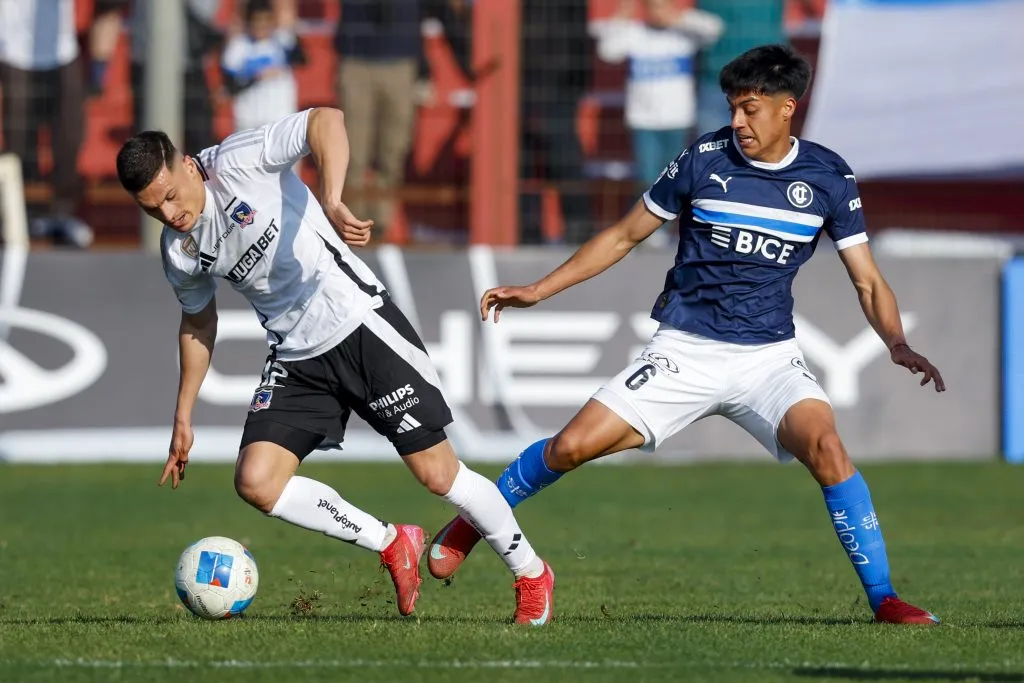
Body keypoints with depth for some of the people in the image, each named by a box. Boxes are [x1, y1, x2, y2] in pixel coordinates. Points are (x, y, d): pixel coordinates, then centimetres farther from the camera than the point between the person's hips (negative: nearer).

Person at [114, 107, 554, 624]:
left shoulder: (236, 163, -18)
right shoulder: (179, 253, 0)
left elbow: (326, 119, -31)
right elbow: (197, 321, 19)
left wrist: (332, 202, -46)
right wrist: (183, 418, 20)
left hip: (358, 325, -6)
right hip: (295, 360, 6)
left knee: (437, 472, -3)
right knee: (255, 481, -13)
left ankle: (531, 573, 19)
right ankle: (392, 544, 5)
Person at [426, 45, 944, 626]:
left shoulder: (828, 176, -1)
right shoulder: (705, 159, -3)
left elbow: (868, 280, 3)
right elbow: (627, 235, 8)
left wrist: (899, 345, -16)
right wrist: (538, 291, 6)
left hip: (770, 354, 0)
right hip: (685, 350, 0)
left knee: (825, 446, -28)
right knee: (572, 446, -9)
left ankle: (883, 596, -19)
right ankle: (471, 526, 18)